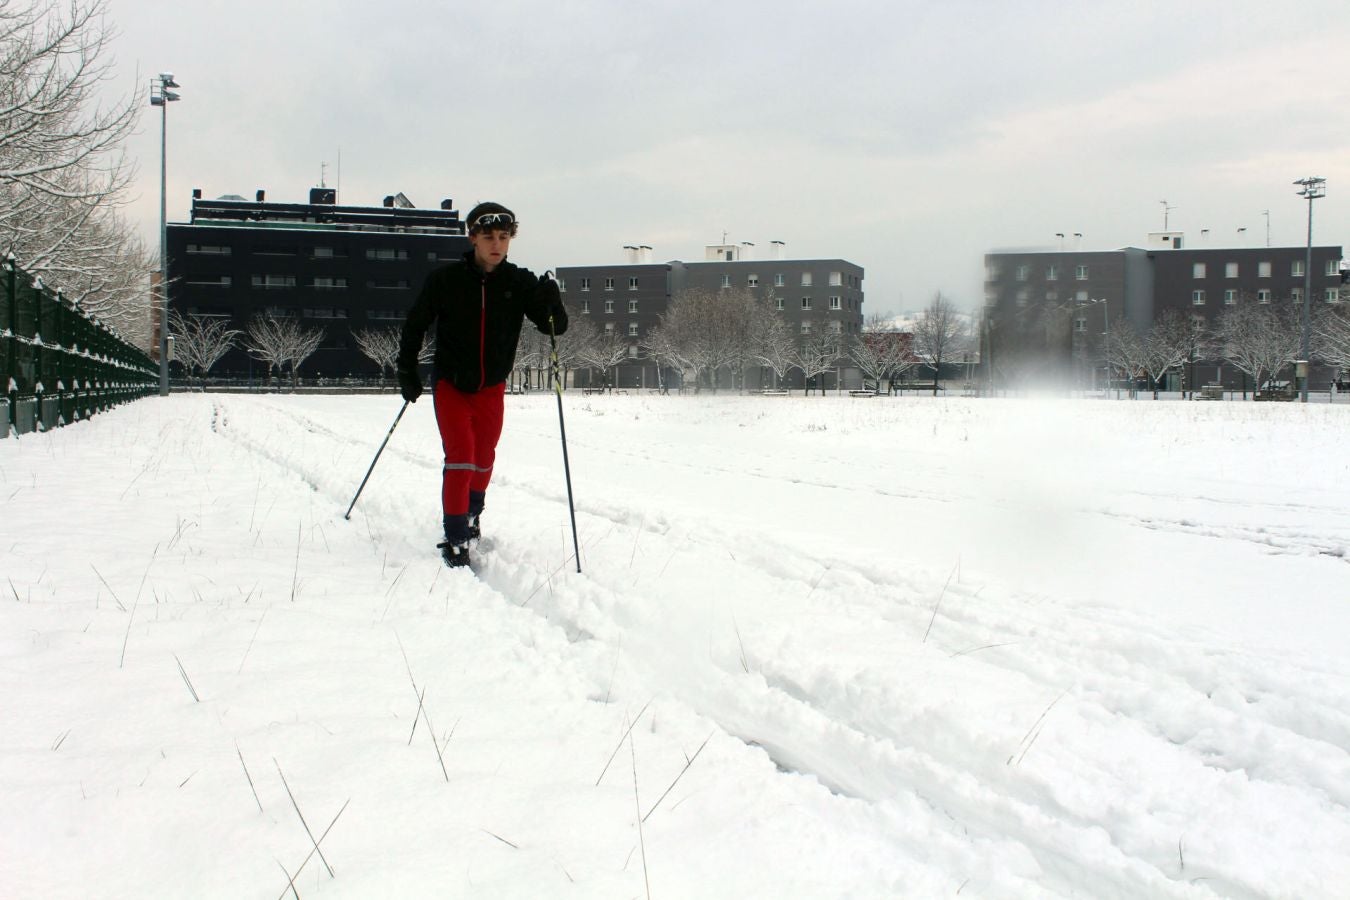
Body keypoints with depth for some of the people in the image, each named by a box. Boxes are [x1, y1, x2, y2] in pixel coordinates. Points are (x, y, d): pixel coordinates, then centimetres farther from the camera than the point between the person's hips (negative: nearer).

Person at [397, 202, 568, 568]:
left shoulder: (519, 282, -8)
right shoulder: (445, 280, -12)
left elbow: (556, 327, -10)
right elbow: (415, 325, 0)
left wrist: (551, 300, -30)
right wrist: (408, 373, -2)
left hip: (492, 387, 3)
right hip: (450, 384, -3)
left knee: (484, 459, 15)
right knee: (460, 457, -12)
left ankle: (472, 514, 41)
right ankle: (455, 539, -4)